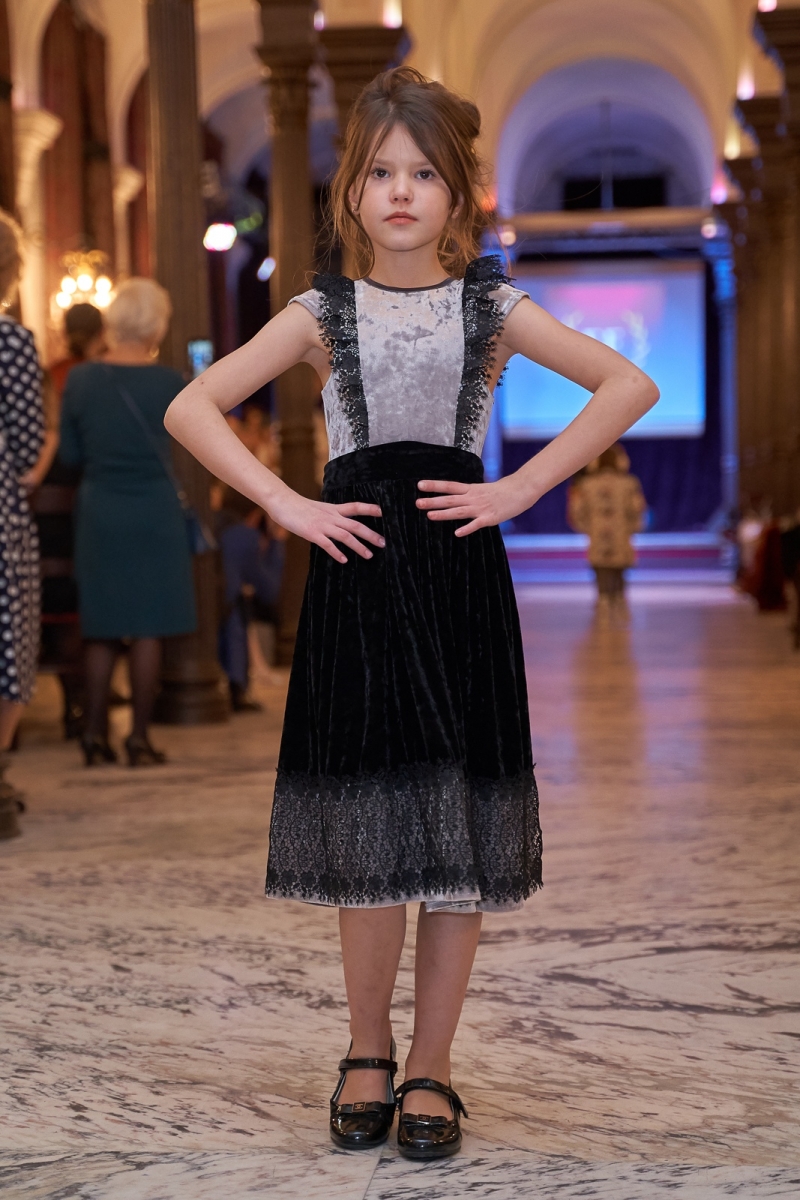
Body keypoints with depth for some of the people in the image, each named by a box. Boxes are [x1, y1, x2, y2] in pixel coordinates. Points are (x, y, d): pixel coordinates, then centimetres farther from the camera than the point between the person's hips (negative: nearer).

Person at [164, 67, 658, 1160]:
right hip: (359, 568, 0)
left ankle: (429, 1069, 14)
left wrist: (521, 488, -6)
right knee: (367, 823, 1)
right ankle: (368, 1052, 21)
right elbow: (191, 407, 3)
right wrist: (288, 506, -7)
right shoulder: (324, 313, 6)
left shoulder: (493, 307, 6)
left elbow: (631, 385, 1)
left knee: (459, 824, 1)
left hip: (459, 573, 0)